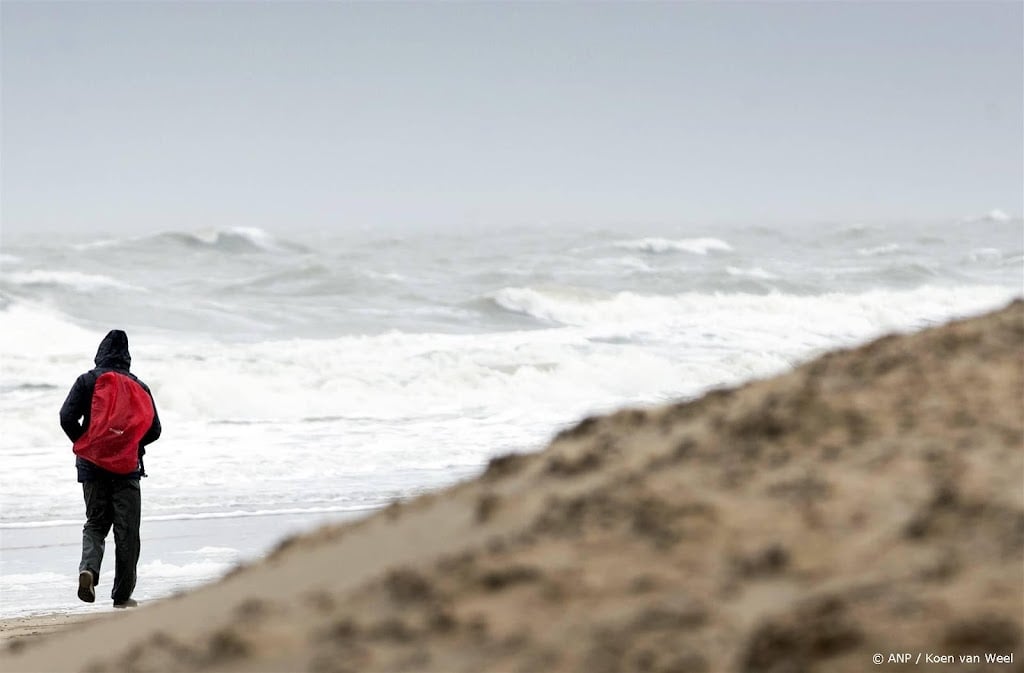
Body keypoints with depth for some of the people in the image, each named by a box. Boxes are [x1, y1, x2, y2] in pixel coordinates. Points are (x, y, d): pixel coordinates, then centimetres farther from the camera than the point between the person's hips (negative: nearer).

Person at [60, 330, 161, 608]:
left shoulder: (88, 381, 0)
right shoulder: (139, 387, 5)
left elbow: (67, 417, -8)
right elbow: (154, 430, 6)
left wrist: (83, 444, 8)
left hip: (92, 464, 0)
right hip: (128, 467, 0)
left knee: (95, 523, 12)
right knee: (127, 532, 5)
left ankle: (88, 567, -16)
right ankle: (122, 595, 6)